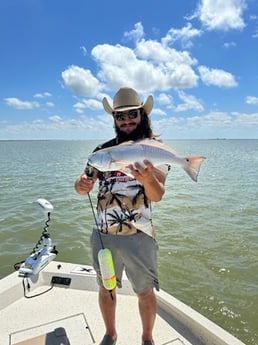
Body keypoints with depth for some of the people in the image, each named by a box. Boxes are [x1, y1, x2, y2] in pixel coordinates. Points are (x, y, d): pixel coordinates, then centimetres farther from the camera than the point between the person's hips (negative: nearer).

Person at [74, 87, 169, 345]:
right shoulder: (103, 149, 3)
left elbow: (157, 196, -16)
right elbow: (84, 182, 7)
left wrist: (148, 179, -38)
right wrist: (81, 185, -18)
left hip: (139, 236, -2)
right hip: (102, 234, 3)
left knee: (145, 293, 13)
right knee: (105, 288, 20)